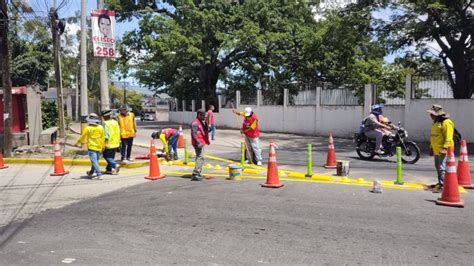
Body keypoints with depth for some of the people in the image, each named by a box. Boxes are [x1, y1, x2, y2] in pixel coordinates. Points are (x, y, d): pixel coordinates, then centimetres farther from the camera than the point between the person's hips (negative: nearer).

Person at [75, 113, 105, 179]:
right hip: (99, 147, 5)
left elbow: (82, 137, -1)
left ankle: (99, 174, -17)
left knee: (94, 161, -6)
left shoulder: (87, 128, -10)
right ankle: (91, 173, 33)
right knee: (95, 160, 17)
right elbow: (103, 138, 8)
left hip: (91, 147, -5)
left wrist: (77, 143, 15)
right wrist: (103, 146, 20)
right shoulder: (101, 128, 1)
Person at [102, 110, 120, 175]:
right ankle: (109, 169, 18)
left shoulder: (106, 123, -12)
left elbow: (106, 134, -18)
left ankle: (115, 165, -12)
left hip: (109, 143, -7)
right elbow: (118, 132, 14)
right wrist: (118, 141, 20)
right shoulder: (115, 122, 11)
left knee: (106, 155, 4)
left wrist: (106, 142, -17)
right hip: (116, 143, 7)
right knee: (111, 156, 14)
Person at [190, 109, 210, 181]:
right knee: (200, 157, -15)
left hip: (201, 143, 11)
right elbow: (193, 134, -23)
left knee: (200, 157, 16)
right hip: (198, 143, -11)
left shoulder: (201, 122, 17)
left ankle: (198, 173, 26)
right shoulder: (195, 123, -14)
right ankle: (195, 174, -17)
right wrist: (198, 143, -28)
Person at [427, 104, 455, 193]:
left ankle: (442, 186, -12)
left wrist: (445, 148, -25)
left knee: (442, 168, -12)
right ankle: (440, 183, 30)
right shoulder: (435, 123, 18)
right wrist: (431, 147, 25)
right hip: (436, 150, 10)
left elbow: (448, 138, -20)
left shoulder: (446, 123, -14)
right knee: (438, 167, 18)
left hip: (443, 151, -10)